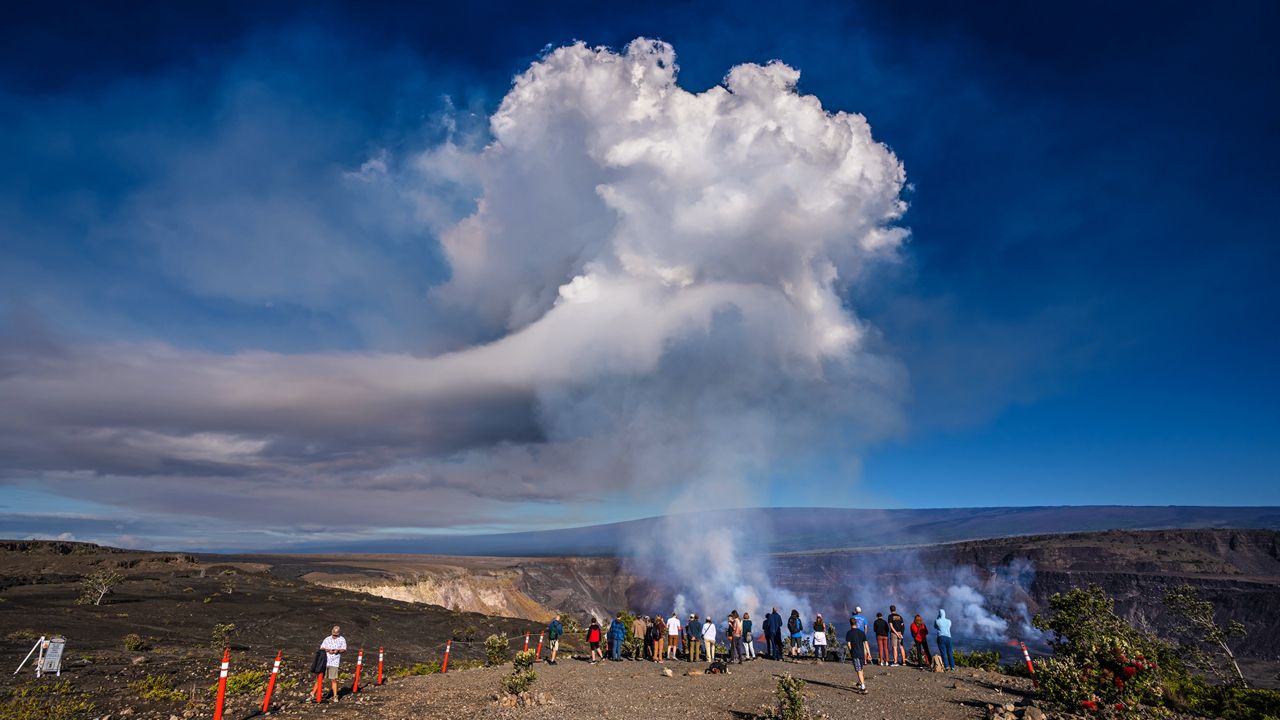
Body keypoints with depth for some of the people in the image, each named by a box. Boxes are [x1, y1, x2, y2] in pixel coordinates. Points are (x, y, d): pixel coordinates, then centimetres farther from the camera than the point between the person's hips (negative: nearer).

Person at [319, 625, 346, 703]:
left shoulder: (342, 639, 8)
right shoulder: (327, 639, 13)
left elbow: (344, 650, 3)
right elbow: (321, 648, 7)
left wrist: (338, 650, -17)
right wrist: (328, 650, -11)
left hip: (334, 662, -2)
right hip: (324, 661, 2)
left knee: (333, 679, -4)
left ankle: (335, 696, 5)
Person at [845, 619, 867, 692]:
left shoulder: (849, 633, -5)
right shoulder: (862, 632, 7)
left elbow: (848, 644, -8)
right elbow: (865, 643, 4)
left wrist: (850, 653, 6)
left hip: (854, 654, -5)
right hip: (861, 653, 5)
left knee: (859, 670, -6)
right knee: (861, 669, 23)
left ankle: (863, 687, -14)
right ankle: (861, 682, 37)